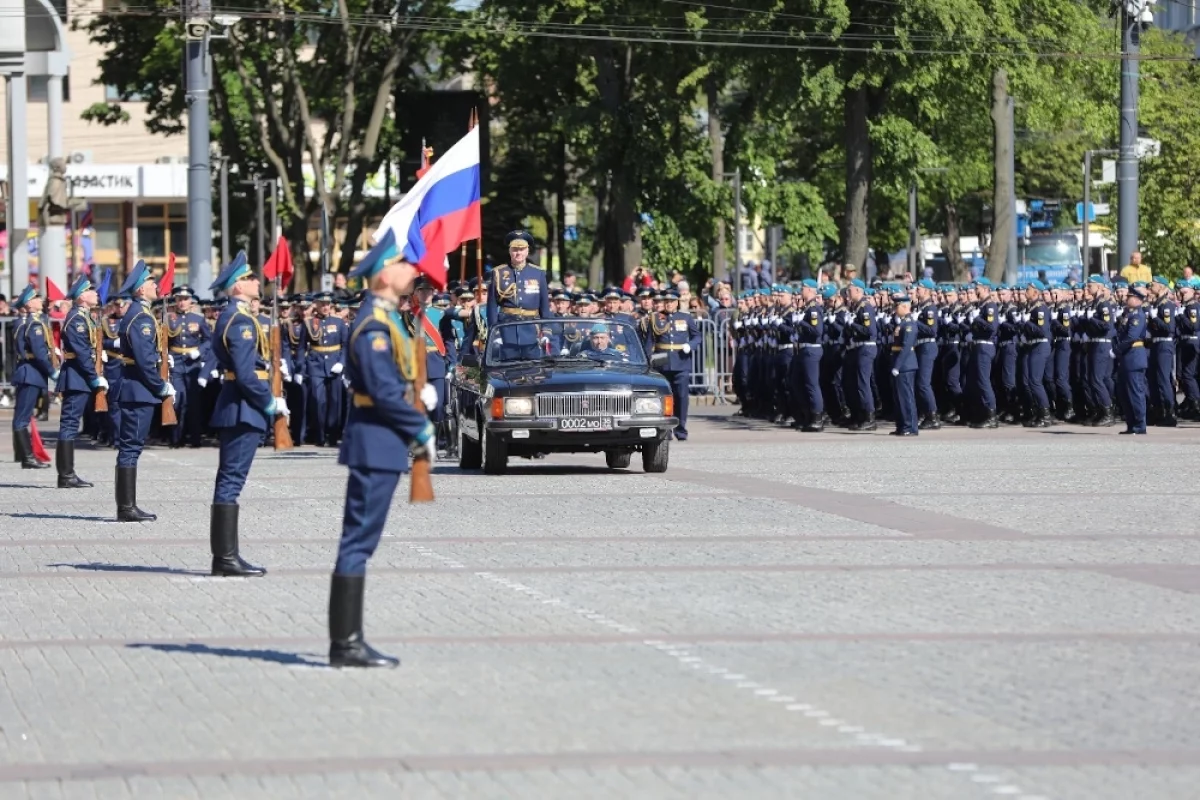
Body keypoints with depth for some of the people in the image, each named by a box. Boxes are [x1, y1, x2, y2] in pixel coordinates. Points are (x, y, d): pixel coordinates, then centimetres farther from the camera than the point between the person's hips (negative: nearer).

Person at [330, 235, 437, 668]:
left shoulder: (385, 319, 15)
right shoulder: (375, 323, -17)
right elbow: (384, 392, -21)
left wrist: (418, 395, 7)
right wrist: (421, 429, -13)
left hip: (381, 443, 10)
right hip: (377, 443, -10)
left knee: (359, 542, 11)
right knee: (359, 541, -8)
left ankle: (349, 639, 14)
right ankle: (345, 643, -6)